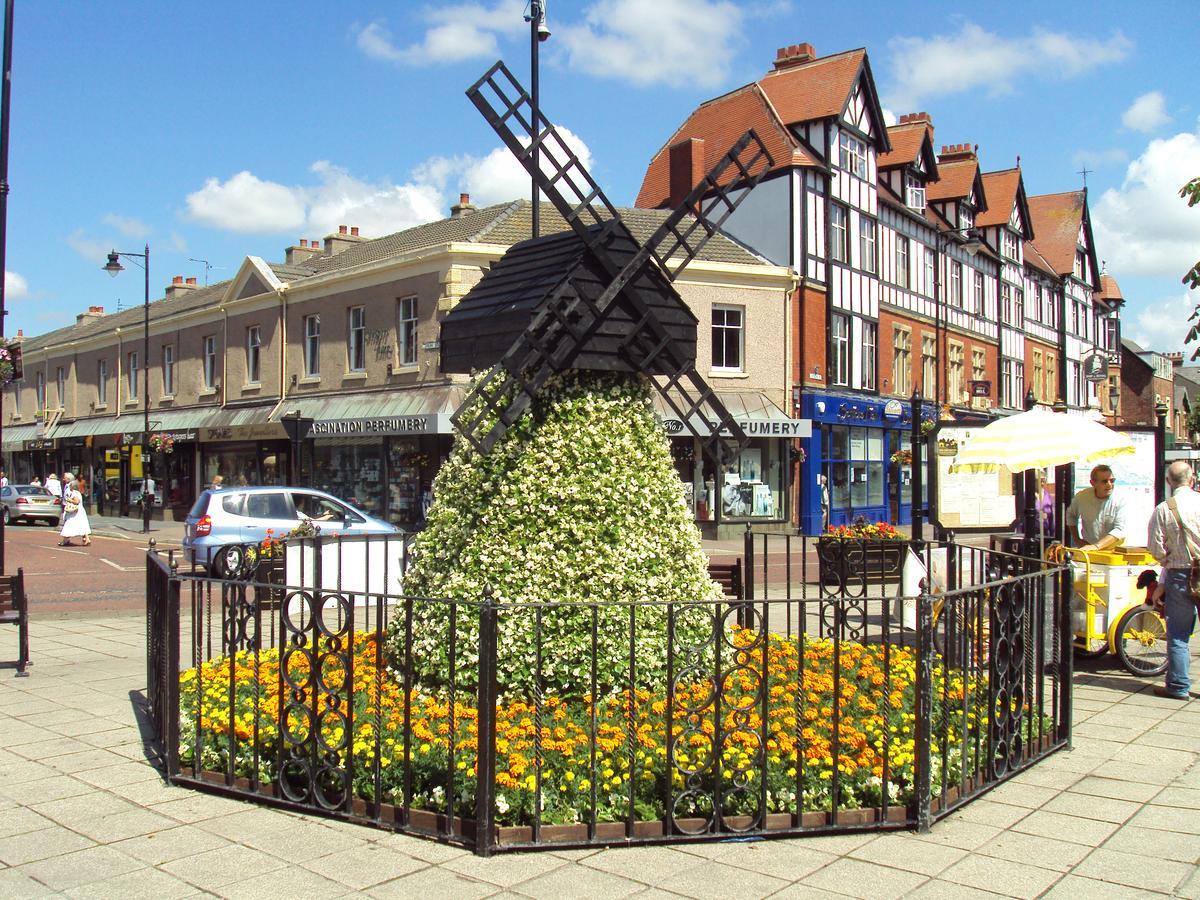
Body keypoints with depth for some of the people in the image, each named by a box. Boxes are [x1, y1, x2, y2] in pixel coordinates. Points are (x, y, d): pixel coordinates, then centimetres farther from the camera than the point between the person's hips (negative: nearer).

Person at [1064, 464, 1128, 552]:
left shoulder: (1120, 500, -11)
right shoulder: (1082, 497, -3)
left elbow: (1120, 530, -18)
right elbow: (1071, 515, 16)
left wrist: (1096, 546, -27)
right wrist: (1077, 540, 10)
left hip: (1113, 551, 0)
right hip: (1087, 548, 0)